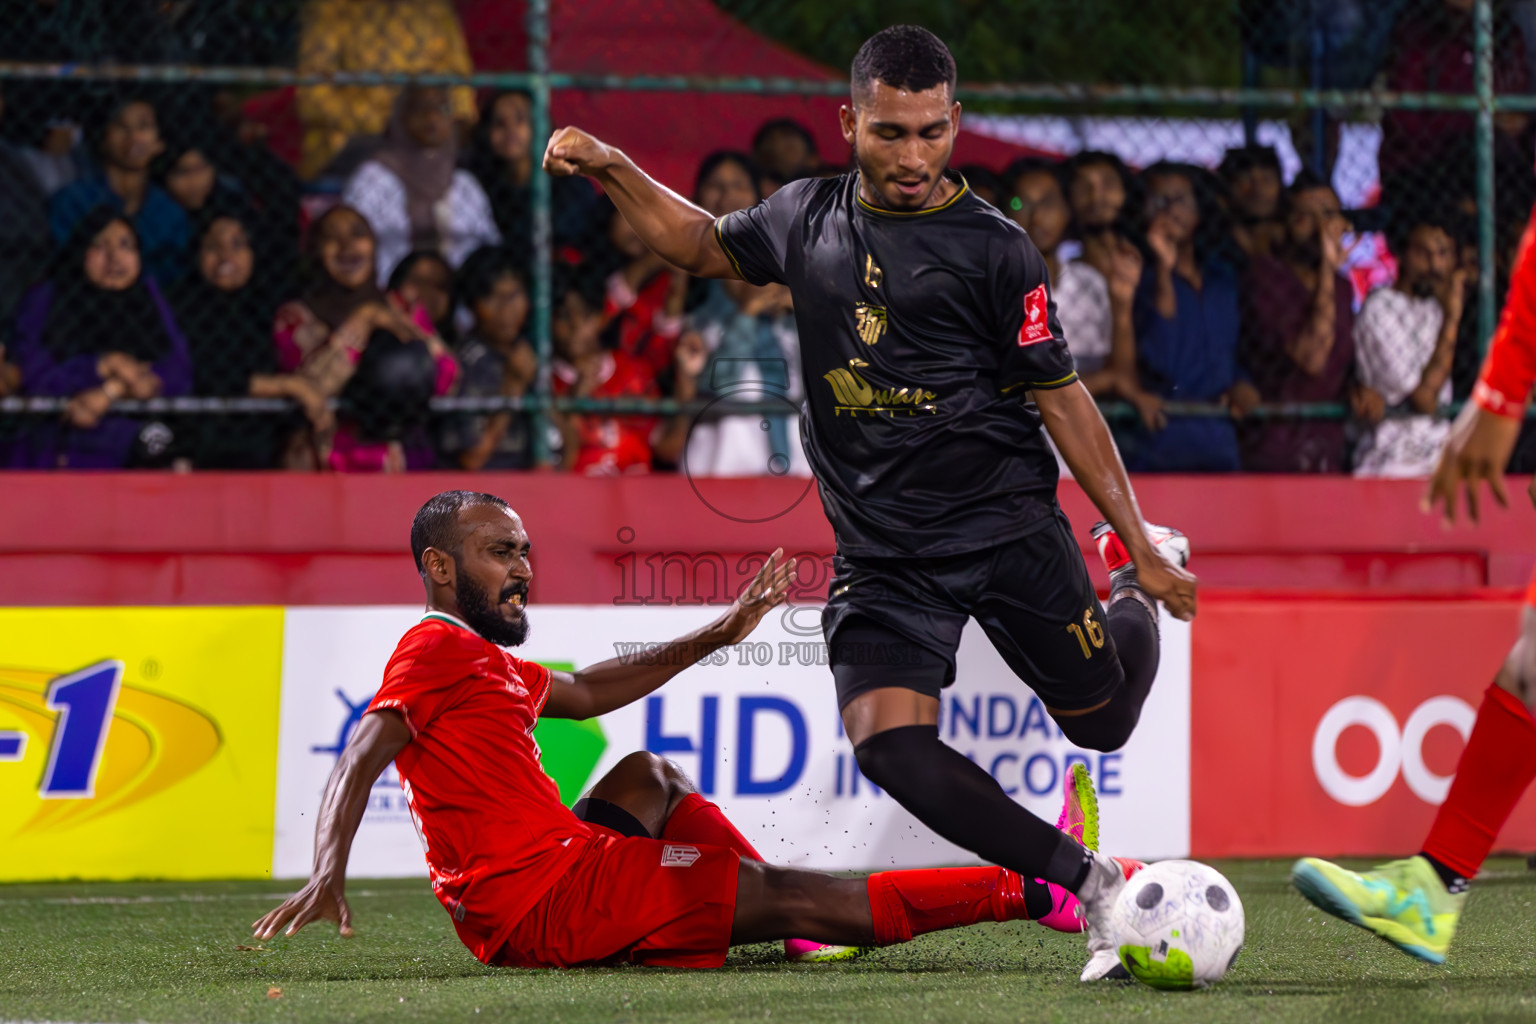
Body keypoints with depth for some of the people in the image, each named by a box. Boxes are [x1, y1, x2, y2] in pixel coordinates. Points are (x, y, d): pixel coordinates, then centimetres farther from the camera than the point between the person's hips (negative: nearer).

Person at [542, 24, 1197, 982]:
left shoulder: (993, 248, -8)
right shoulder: (809, 216, 6)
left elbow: (1060, 397, -5)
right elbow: (705, 244, 25)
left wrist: (1140, 541, -6)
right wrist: (610, 169, 11)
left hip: (1006, 527, -3)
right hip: (880, 555, 3)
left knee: (1102, 722, 8)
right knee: (892, 748, -18)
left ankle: (1133, 581, 42)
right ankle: (1091, 885, -7)